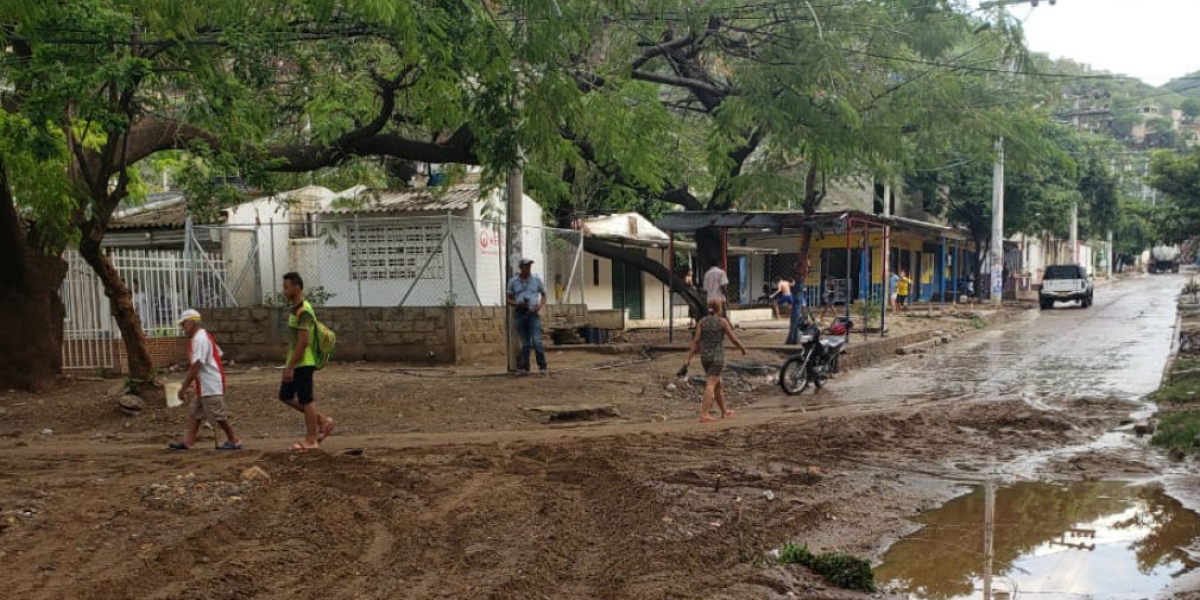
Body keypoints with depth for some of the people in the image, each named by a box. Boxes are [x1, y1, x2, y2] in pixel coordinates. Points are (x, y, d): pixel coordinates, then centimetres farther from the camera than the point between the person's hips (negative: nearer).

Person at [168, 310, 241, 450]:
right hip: (204, 386, 11)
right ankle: (188, 442, 13)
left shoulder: (199, 339, -18)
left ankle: (234, 441, 7)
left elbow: (195, 366, -23)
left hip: (211, 386, -11)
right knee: (195, 412, 11)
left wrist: (183, 388, -20)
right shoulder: (203, 336, 14)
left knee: (218, 415, -3)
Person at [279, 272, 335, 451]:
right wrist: (289, 365, 21)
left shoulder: (304, 311, -18)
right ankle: (323, 420, 19)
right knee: (285, 396, 14)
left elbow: (303, 342, -23)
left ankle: (311, 441, 6)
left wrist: (290, 367, -21)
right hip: (296, 363, 10)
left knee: (306, 399, -3)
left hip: (303, 364, -10)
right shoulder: (295, 309, 14)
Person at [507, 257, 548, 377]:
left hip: (534, 314, -1)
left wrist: (540, 305, -7)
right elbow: (509, 300, 9)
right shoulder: (513, 282, 5)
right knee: (525, 343, 5)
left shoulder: (536, 279, 4)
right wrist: (517, 304, -11)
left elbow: (544, 295, 12)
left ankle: (542, 367, -4)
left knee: (536, 341, -12)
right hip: (520, 314, 1)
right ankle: (524, 368, 12)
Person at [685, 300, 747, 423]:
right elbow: (733, 339, 0)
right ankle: (703, 415, -23)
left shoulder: (702, 322, 5)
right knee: (710, 386, -12)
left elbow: (696, 341, -2)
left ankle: (724, 412, 31)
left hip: (705, 357, 5)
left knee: (718, 384, 19)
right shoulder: (722, 321, -5)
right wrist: (743, 348, 18)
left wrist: (689, 358, -3)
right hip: (717, 357, -5)